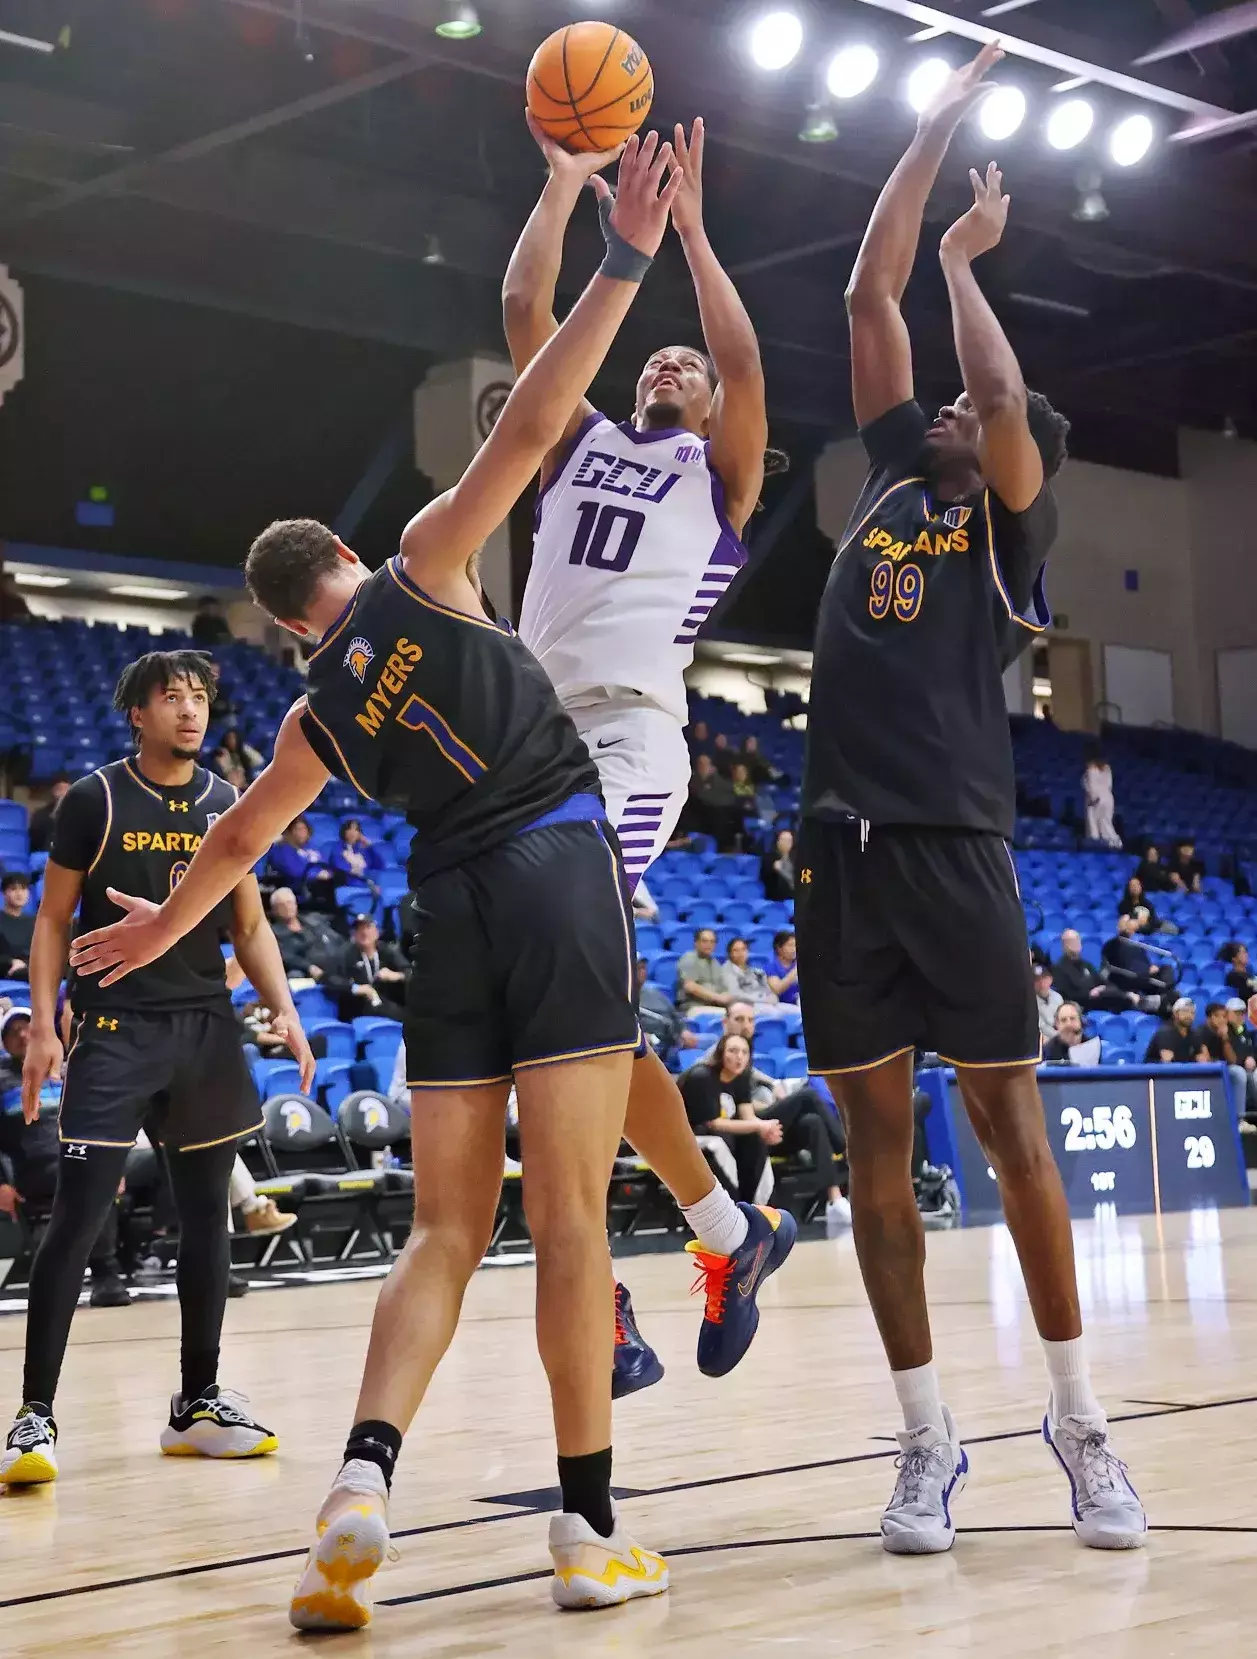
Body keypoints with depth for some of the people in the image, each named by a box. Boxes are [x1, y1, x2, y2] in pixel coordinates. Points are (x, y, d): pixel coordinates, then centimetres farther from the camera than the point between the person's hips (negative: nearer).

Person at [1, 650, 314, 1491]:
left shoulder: (228, 805, 9)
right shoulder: (95, 801, -2)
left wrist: (285, 1012, 2)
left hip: (207, 1028, 5)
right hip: (115, 1028, -5)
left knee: (207, 1216, 9)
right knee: (77, 1222, -10)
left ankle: (197, 1404, 20)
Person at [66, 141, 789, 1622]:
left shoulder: (315, 717, 18)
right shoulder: (423, 567, 8)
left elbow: (233, 843, 34)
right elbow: (524, 429, -4)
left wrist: (162, 928, 53)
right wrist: (623, 264, -2)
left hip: (450, 909, 4)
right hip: (558, 871, -4)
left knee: (446, 1229, 9)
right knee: (569, 1212, -5)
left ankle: (363, 1482, -11)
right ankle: (590, 1528, -3)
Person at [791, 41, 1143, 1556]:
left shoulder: (1010, 519, 7)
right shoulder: (895, 473, 19)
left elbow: (1004, 396, -12)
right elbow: (867, 297, 18)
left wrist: (964, 263, 5)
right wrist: (937, 129, 19)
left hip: (953, 841, -5)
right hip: (842, 838, 5)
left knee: (1008, 1120, -1)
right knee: (874, 1138, 4)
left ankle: (1078, 1419, 10)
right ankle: (928, 1438, 11)